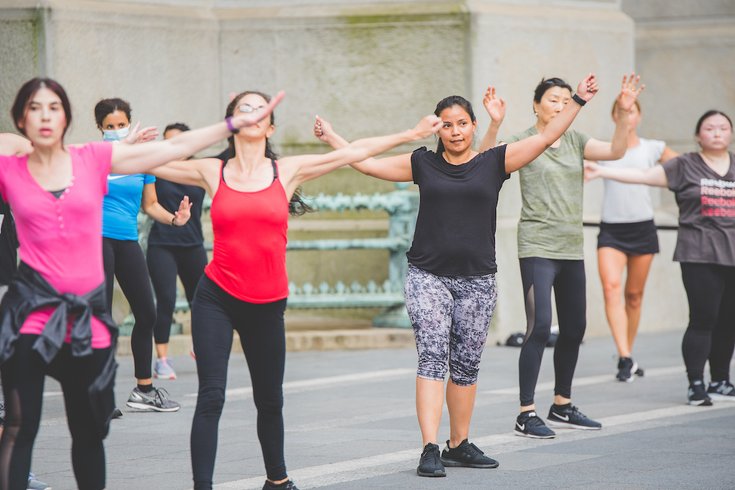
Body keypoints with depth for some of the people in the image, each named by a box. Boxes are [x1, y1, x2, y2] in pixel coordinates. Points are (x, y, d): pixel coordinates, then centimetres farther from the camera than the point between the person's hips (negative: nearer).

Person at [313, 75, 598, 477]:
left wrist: (578, 100, -3)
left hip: (477, 280, 1)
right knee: (432, 358, -12)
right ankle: (430, 450, -16)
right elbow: (368, 163, 13)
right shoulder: (423, 164, 7)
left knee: (466, 366, 8)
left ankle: (459, 445, 21)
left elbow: (545, 137, 2)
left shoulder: (494, 162, 5)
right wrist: (330, 136, 15)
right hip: (428, 277, -1)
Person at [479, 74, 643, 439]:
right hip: (537, 247, -7)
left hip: (571, 248, 7)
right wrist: (494, 125, -34)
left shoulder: (575, 141, 12)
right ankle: (526, 415, -12)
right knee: (539, 327, -15)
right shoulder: (523, 142, -4)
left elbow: (615, 151, 0)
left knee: (574, 329, 11)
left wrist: (624, 113, -13)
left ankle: (562, 406, 26)